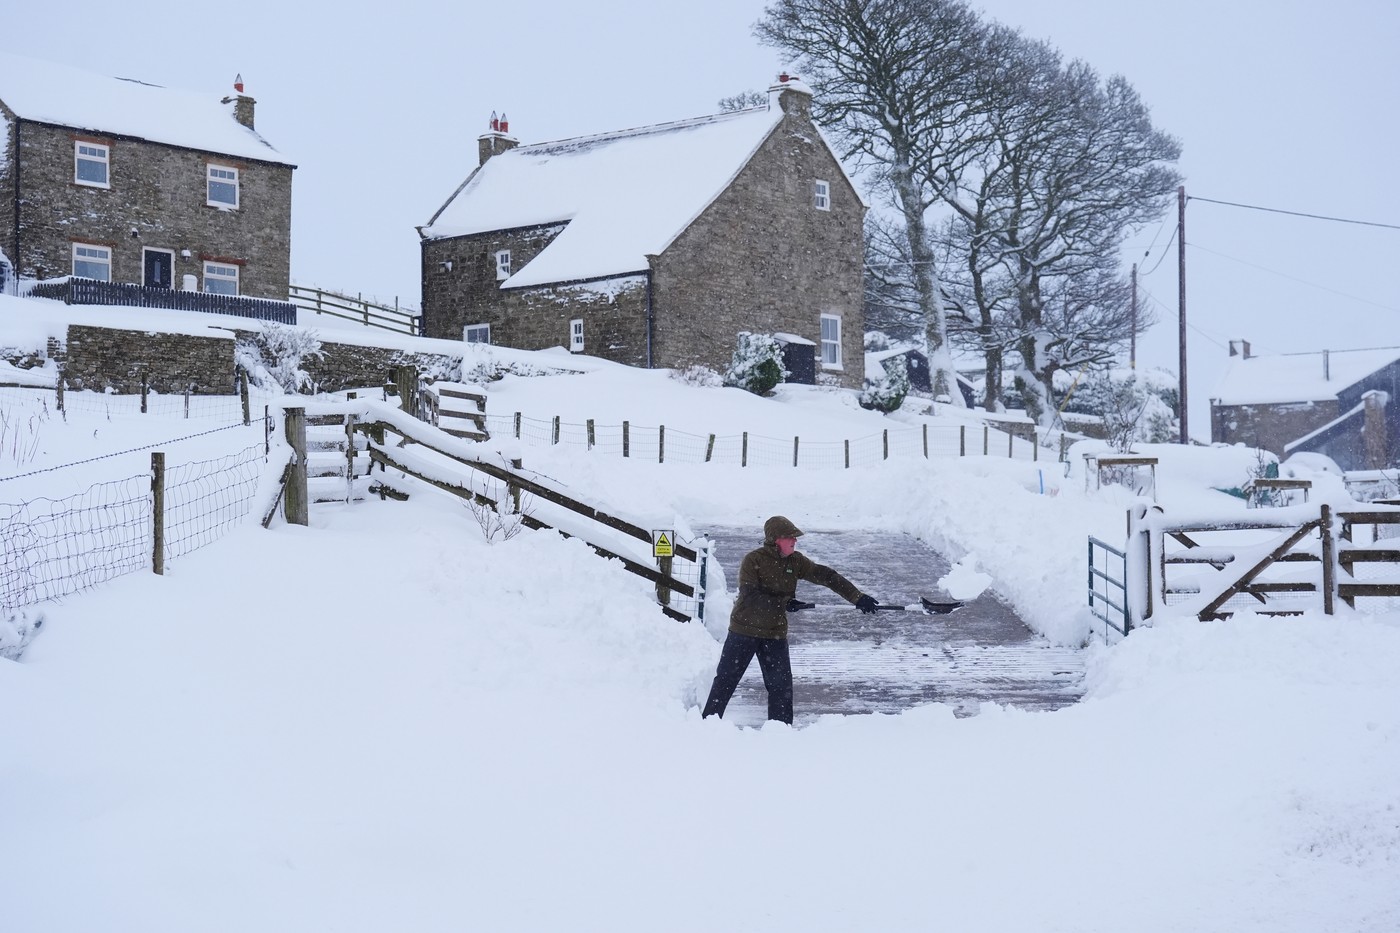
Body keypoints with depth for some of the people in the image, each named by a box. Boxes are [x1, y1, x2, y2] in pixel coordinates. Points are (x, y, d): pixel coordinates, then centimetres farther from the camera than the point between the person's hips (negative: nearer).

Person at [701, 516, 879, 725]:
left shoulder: (795, 561, 0)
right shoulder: (753, 560, -14)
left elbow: (826, 576, 0)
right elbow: (749, 595, -23)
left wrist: (857, 597, -6)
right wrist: (784, 602, -27)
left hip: (775, 633, 4)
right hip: (744, 630, -4)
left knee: (781, 684, 2)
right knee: (726, 679, 2)